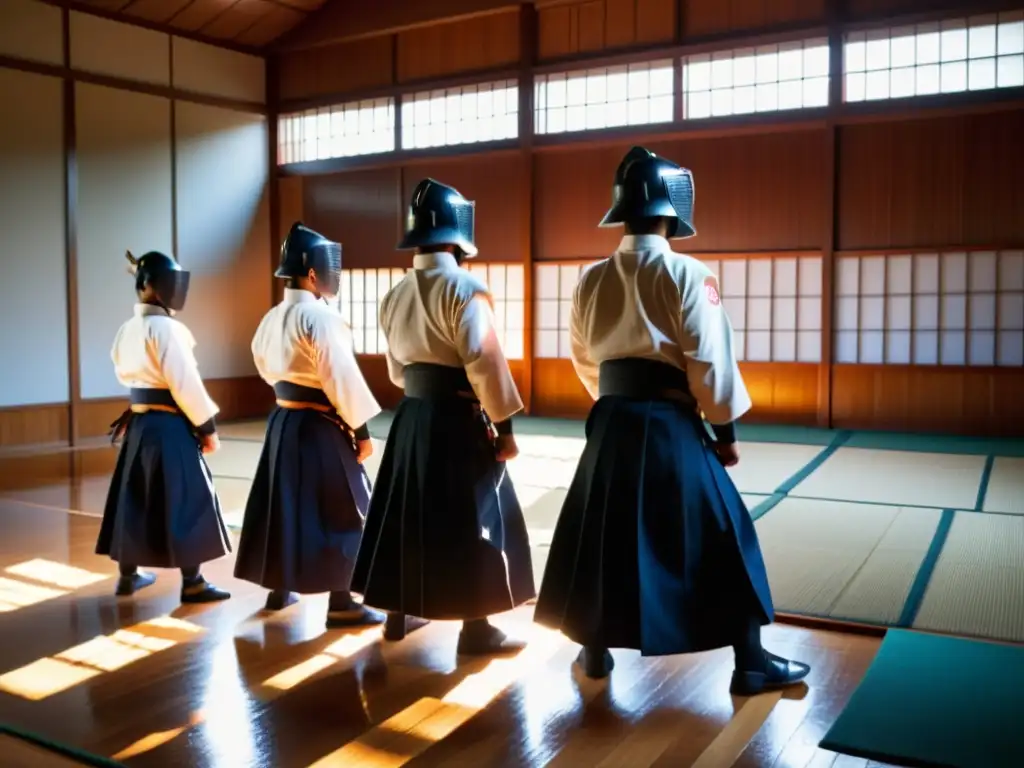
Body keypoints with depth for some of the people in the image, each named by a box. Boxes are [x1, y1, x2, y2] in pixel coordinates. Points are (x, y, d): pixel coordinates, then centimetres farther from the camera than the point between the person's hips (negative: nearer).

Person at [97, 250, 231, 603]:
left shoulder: (126, 329, 10)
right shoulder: (165, 327, -17)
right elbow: (185, 383, -18)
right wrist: (207, 426, -11)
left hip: (137, 423, 9)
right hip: (169, 425, -9)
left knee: (134, 497, 16)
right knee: (186, 501, -1)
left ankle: (128, 575, 27)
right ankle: (192, 583, 5)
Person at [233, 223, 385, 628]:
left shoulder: (271, 318, 9)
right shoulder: (320, 316, -18)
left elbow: (266, 366, 21)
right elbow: (342, 378, -19)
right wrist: (361, 429, -13)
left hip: (282, 421, 9)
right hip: (320, 427, -9)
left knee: (285, 502, 18)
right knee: (337, 513, -1)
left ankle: (279, 588, 30)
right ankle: (341, 604, 4)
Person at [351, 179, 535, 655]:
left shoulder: (395, 295, 9)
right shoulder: (464, 288, -15)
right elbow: (485, 364, -18)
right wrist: (503, 424, -12)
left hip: (412, 416, 7)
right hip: (458, 421, -7)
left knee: (408, 512, 16)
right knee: (472, 521, 2)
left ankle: (399, 613, 28)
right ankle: (476, 627, 10)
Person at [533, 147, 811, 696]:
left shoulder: (592, 278, 5)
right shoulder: (686, 273, -10)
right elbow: (709, 360, -11)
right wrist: (725, 428, -1)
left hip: (612, 420, 5)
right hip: (670, 422, -4)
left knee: (603, 530, 16)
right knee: (720, 536, 6)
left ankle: (596, 649, 27)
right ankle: (750, 661, 13)